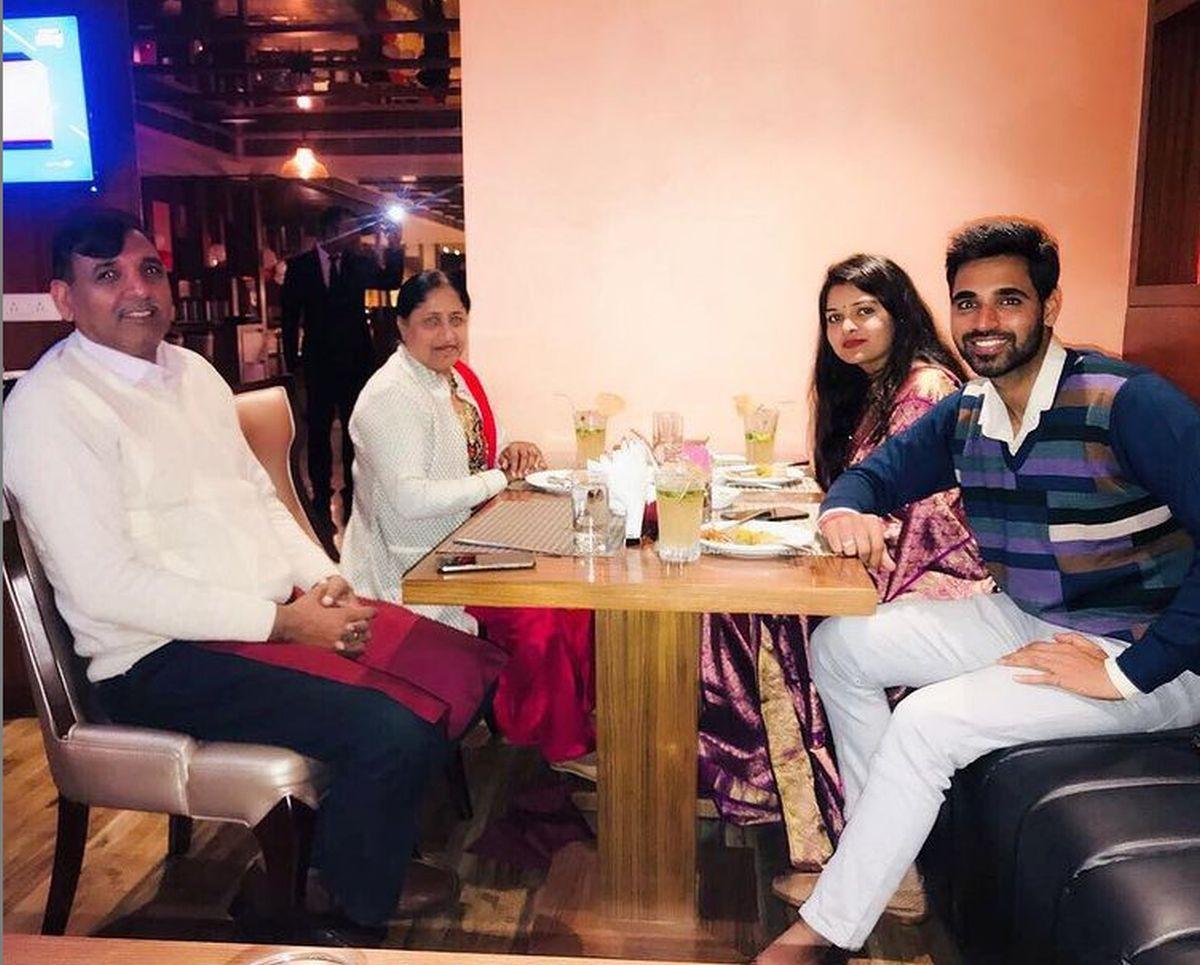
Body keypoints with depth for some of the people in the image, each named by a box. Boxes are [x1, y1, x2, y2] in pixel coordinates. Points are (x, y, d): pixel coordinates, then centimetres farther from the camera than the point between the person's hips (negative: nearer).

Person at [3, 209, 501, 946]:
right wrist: (283, 622, -20)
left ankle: (384, 852, 18)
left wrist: (324, 580, -2)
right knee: (392, 728, -24)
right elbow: (106, 585, -19)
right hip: (165, 657, -8)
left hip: (276, 614, 8)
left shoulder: (193, 372, 13)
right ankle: (357, 921, 5)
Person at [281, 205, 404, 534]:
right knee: (319, 431, 5)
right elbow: (290, 315, 2)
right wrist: (292, 359, 1)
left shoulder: (359, 263, 3)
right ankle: (321, 501, 15)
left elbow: (391, 281, -4)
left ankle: (353, 495, 21)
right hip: (320, 361, -1)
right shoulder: (300, 266, -1)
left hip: (357, 359, 1)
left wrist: (393, 249, -19)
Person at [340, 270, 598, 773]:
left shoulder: (457, 375, 11)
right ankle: (562, 746, 0)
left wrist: (514, 452, -3)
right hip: (416, 566, -9)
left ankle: (583, 720, 11)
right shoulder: (391, 396, -19)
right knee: (537, 619, -22)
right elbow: (409, 500, -28)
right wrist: (500, 479, -21)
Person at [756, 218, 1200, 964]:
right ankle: (880, 847, 12)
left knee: (928, 722, -25)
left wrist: (1129, 672, -27)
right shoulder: (964, 413, 0)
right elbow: (875, 474, 11)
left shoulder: (1128, 402, -22)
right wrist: (847, 511, -13)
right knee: (840, 645, 1)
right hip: (1025, 620, 8)